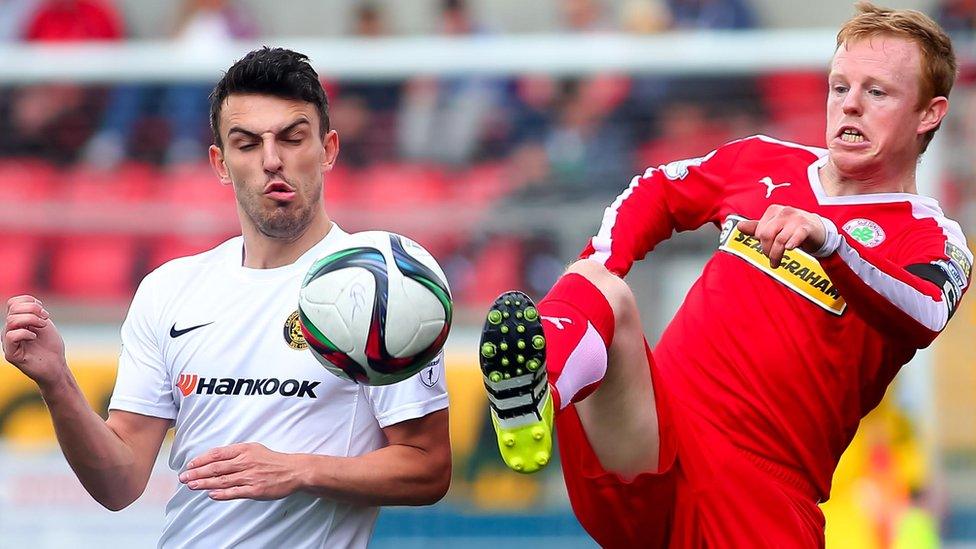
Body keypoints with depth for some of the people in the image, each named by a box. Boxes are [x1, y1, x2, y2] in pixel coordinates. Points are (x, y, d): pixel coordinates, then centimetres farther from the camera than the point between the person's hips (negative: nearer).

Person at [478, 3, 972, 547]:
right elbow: (655, 192, 36)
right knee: (599, 291, -26)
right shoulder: (768, 163, 19)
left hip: (761, 492, -2)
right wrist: (594, 273, 15)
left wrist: (827, 239, -37)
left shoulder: (932, 241, 4)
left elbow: (925, 316, -19)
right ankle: (533, 399, -58)